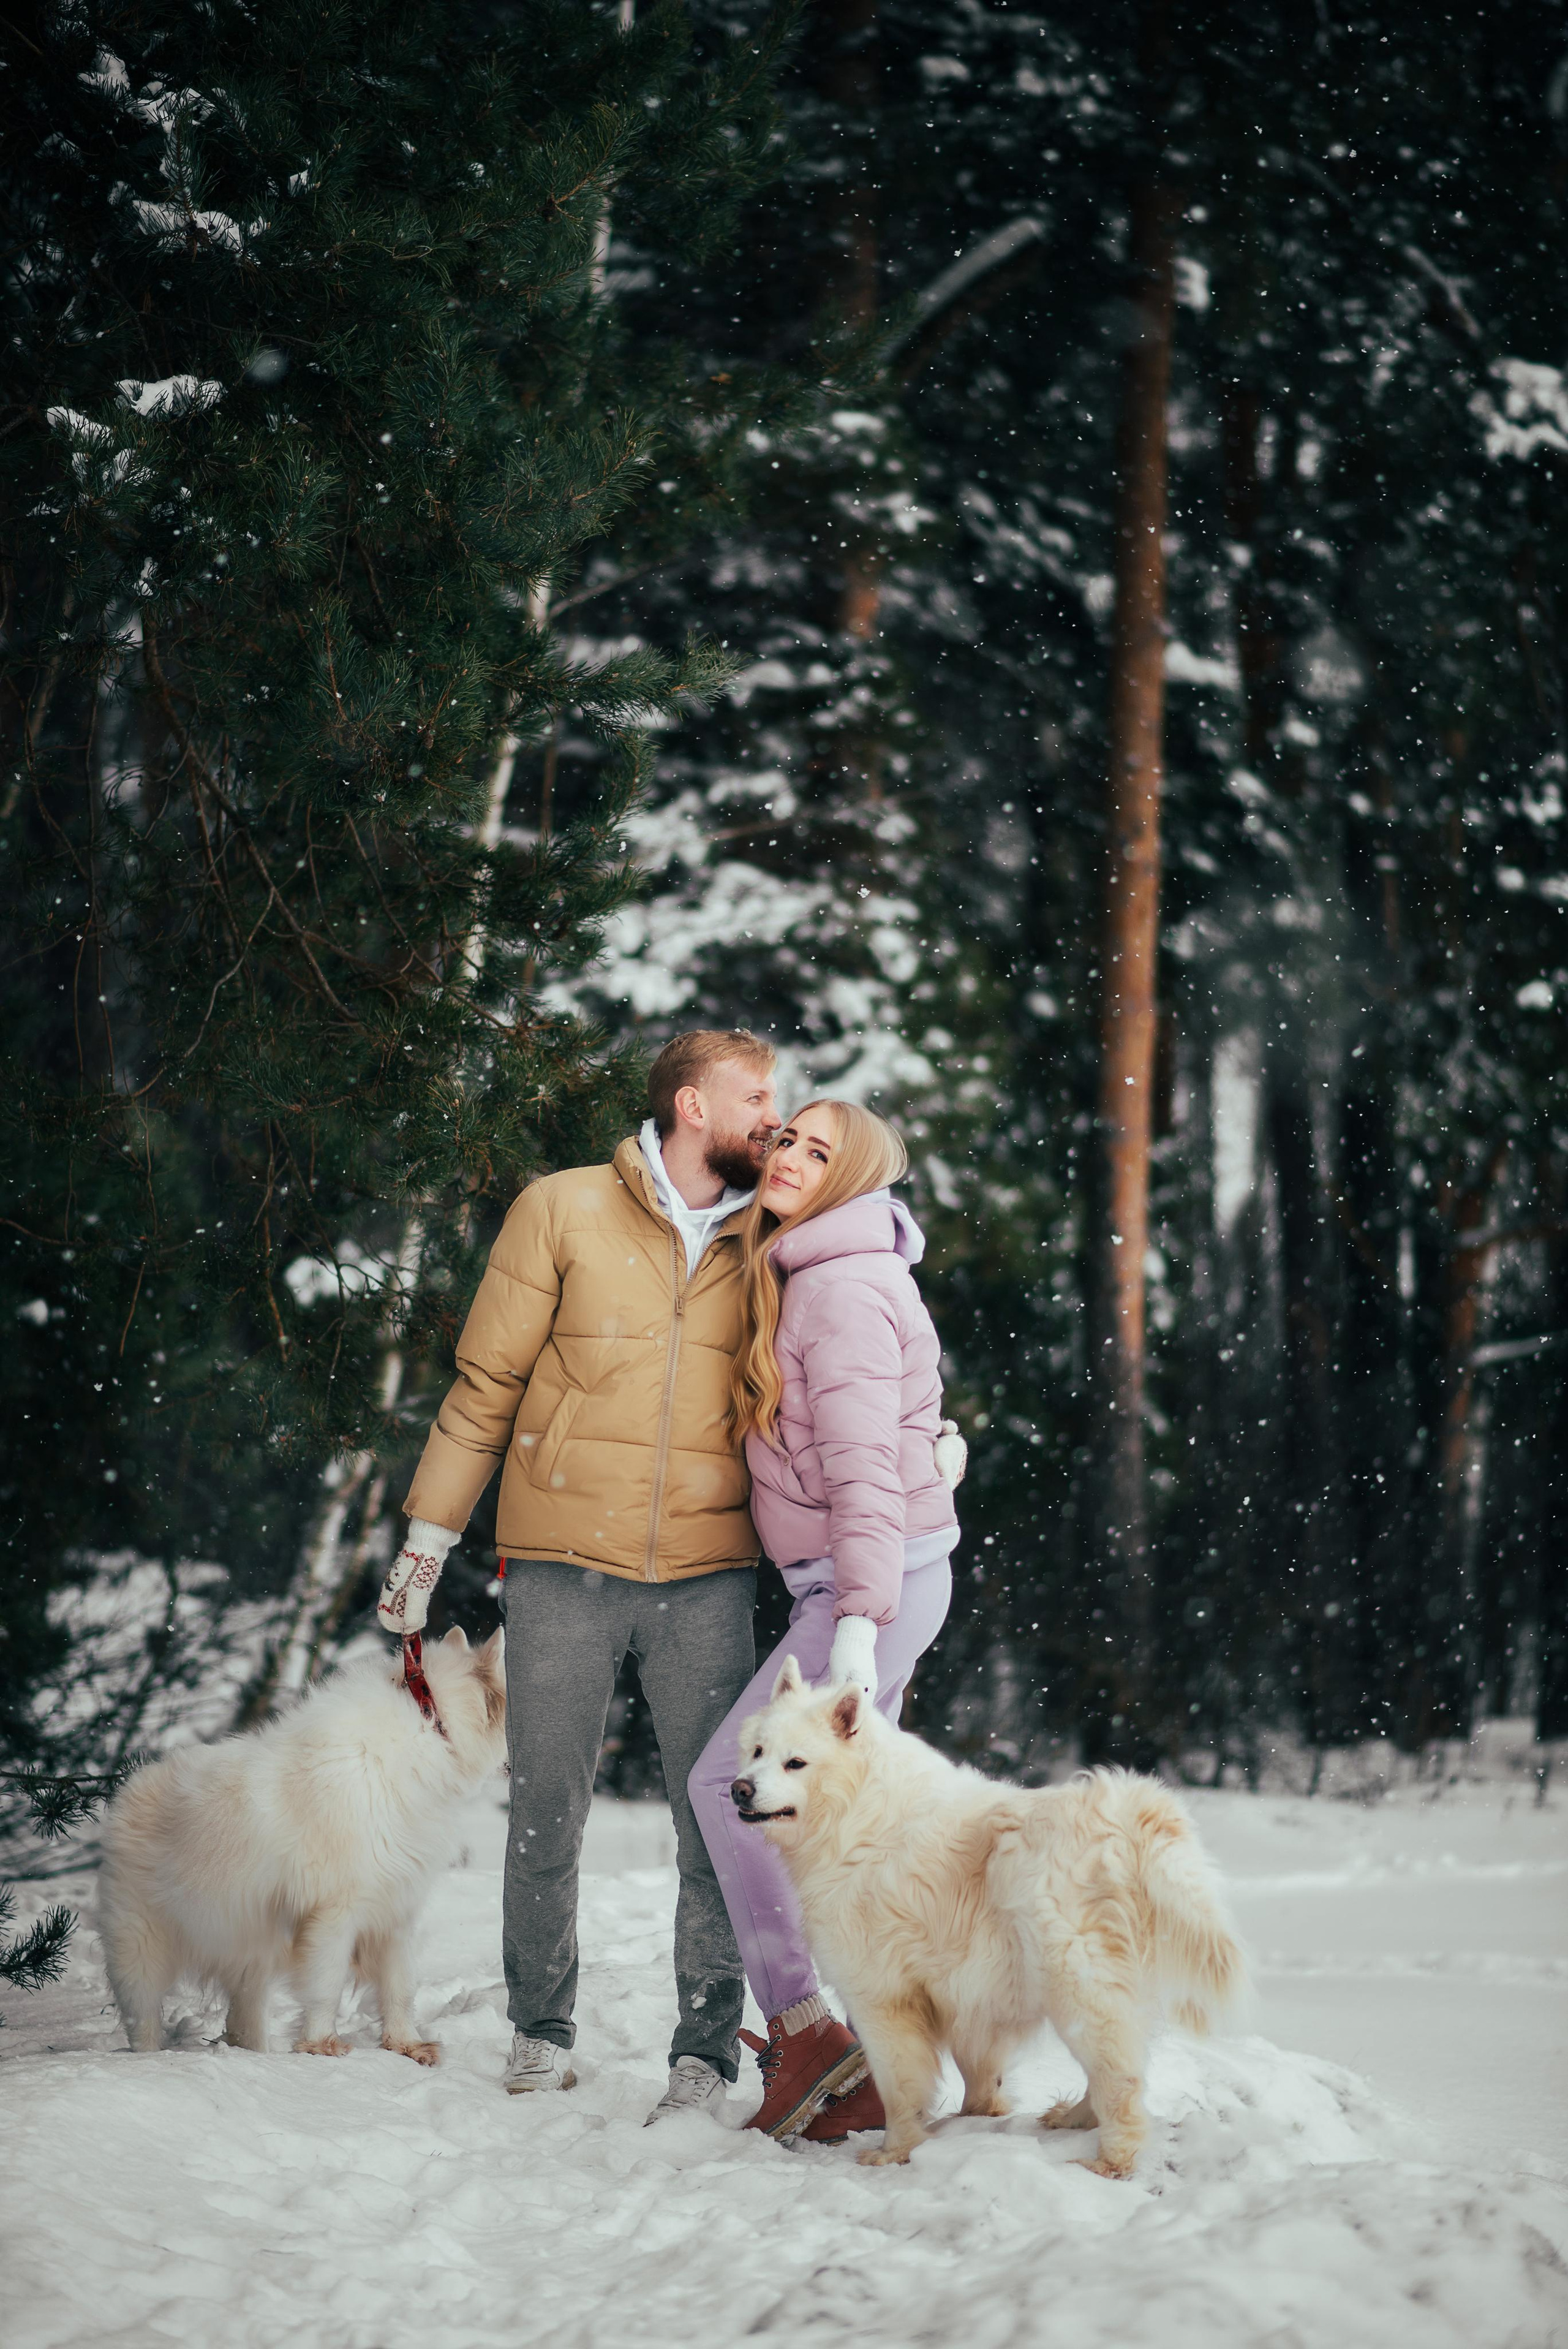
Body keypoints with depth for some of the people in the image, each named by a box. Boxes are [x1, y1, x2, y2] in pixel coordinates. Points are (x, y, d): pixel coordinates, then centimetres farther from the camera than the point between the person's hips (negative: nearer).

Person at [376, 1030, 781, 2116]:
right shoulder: (563, 1212, 0)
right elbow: (486, 1383, 4)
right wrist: (429, 1536, 3)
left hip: (707, 1575, 2)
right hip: (564, 1564, -2)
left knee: (716, 1820, -2)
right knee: (548, 1813, 5)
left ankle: (707, 2048, 8)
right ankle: (543, 2032, 22)